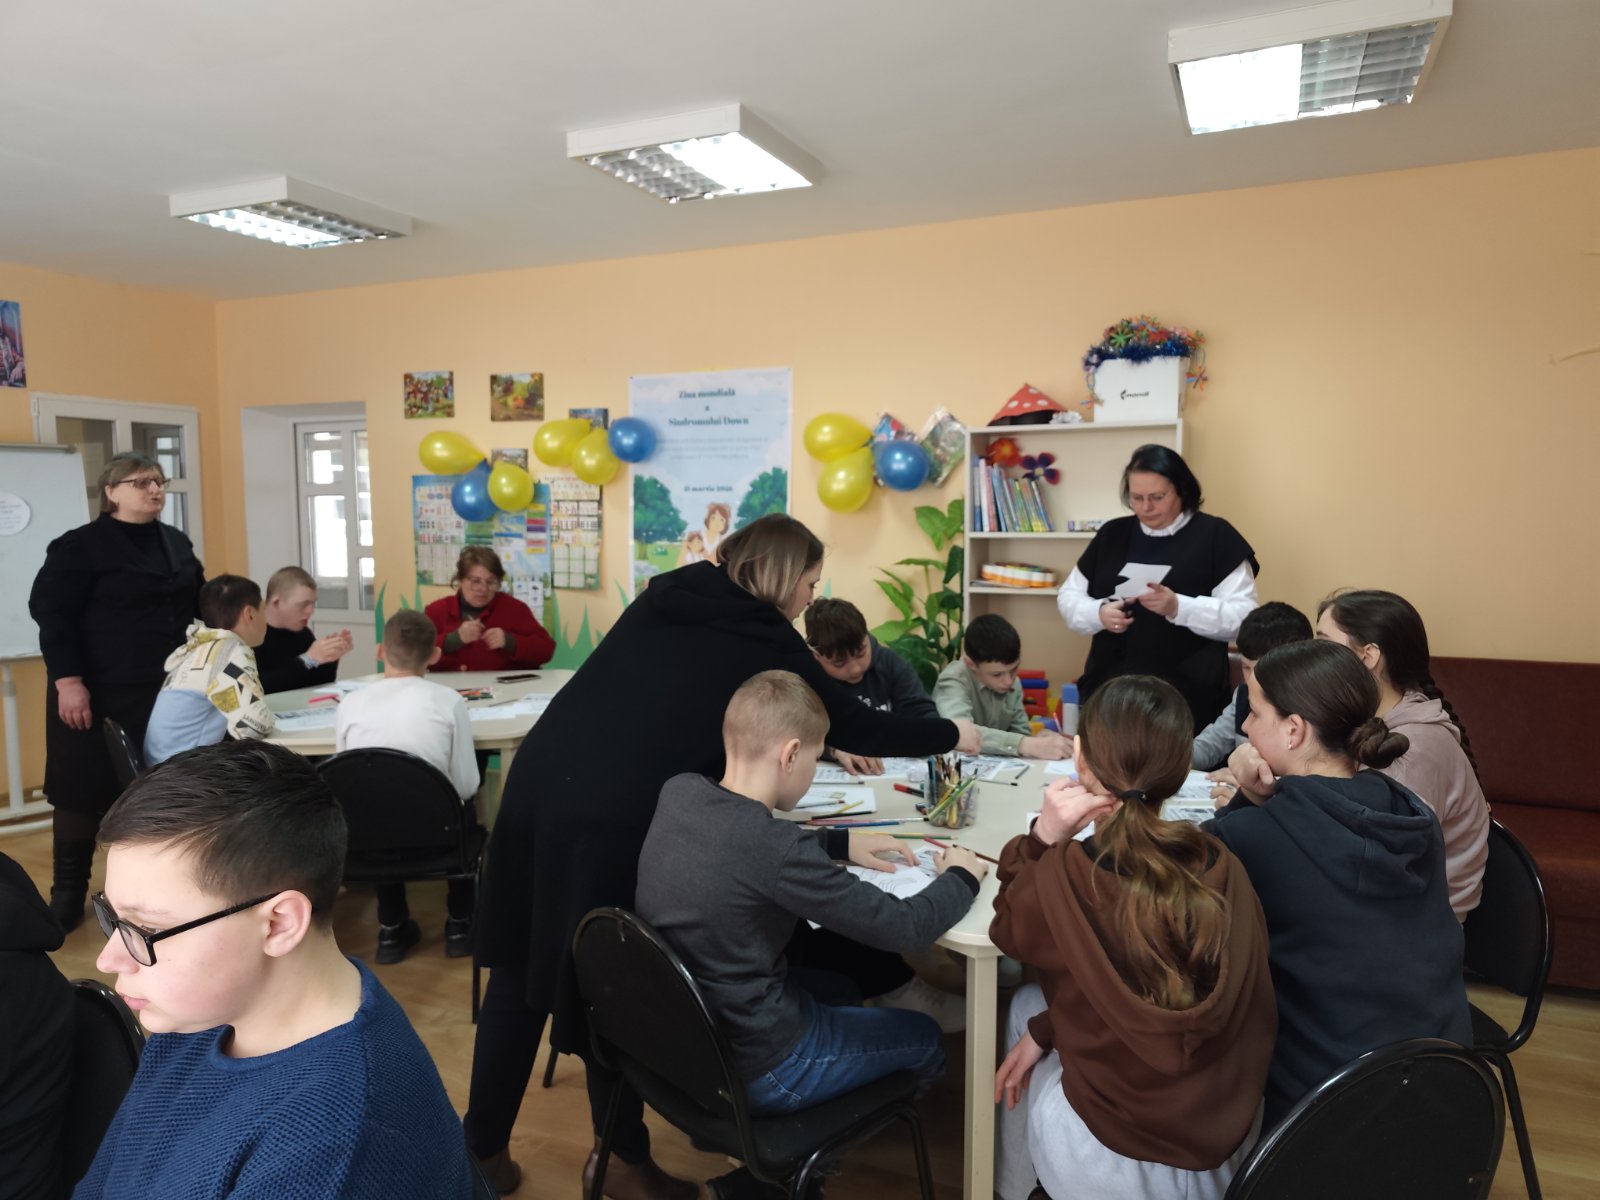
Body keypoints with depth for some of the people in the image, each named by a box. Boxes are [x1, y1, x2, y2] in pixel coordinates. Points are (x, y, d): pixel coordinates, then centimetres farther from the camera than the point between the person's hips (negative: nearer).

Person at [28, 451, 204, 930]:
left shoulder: (177, 544, 13)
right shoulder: (79, 545, -6)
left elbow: (198, 605, 22)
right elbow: (52, 613, -11)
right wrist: (67, 680, -17)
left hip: (167, 690, 5)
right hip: (100, 694, -5)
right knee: (86, 790, 4)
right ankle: (68, 893, 19)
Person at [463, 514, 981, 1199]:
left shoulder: (666, 599, 18)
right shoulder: (768, 641, 1)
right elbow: (858, 726, 10)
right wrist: (952, 736, 27)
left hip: (538, 783, 6)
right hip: (615, 814, -6)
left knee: (520, 969, 18)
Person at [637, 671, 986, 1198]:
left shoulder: (678, 793, -9)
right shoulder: (778, 851, -30)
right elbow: (904, 928, -21)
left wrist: (842, 843, 9)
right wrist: (961, 876, -2)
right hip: (750, 1069, -7)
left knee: (836, 988, 31)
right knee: (923, 1037, 16)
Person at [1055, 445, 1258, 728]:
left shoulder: (1215, 536, 0)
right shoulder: (1111, 534, 13)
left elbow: (1244, 616, -8)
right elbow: (1068, 597, 14)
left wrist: (1177, 607, -24)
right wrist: (1100, 613, -9)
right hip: (1109, 690, 4)